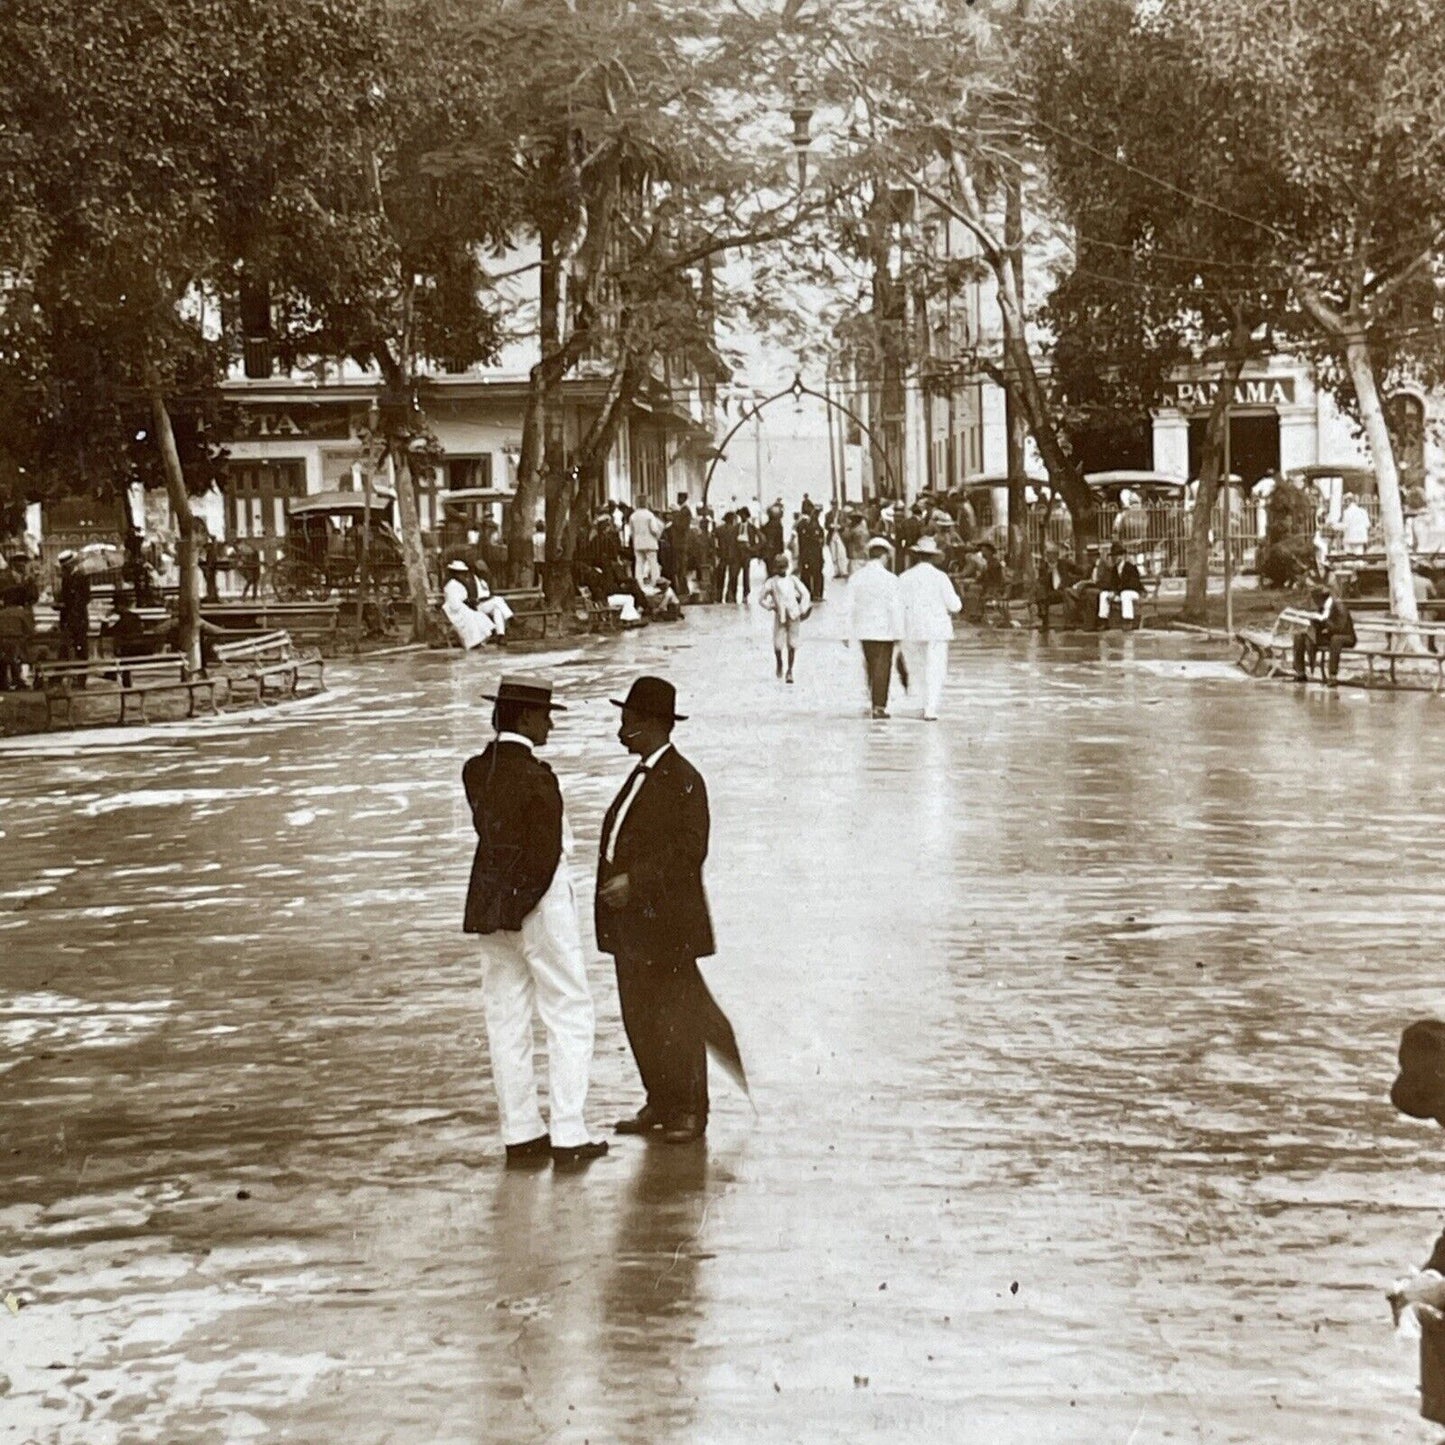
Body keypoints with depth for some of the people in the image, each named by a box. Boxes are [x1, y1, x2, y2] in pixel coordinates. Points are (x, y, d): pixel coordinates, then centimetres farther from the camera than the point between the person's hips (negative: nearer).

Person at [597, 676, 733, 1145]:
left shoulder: (683, 780, -12)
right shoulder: (641, 775, 15)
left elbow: (690, 849, -19)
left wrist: (635, 881, -21)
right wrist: (615, 886, 11)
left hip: (667, 922, -9)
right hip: (630, 922, 9)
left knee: (677, 1018, -1)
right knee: (638, 1017, 11)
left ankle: (689, 1111, 9)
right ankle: (659, 1104, 21)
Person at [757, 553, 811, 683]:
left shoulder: (793, 580, 9)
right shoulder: (771, 582, 6)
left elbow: (805, 594, 10)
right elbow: (761, 599, 10)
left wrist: (803, 610, 3)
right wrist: (771, 607, -1)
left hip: (794, 616, 1)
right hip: (780, 617, -1)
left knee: (792, 644, 0)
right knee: (778, 644, -3)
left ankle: (790, 671, 10)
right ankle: (779, 664, 26)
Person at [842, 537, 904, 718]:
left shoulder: (855, 578, 0)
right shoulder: (889, 579, -12)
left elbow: (848, 607, 1)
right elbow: (896, 608, -13)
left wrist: (847, 633, 6)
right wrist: (898, 633, -6)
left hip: (863, 630, 4)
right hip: (884, 630, -4)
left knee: (871, 665, 18)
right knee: (882, 667, 3)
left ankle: (874, 699, 21)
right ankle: (879, 706, 2)